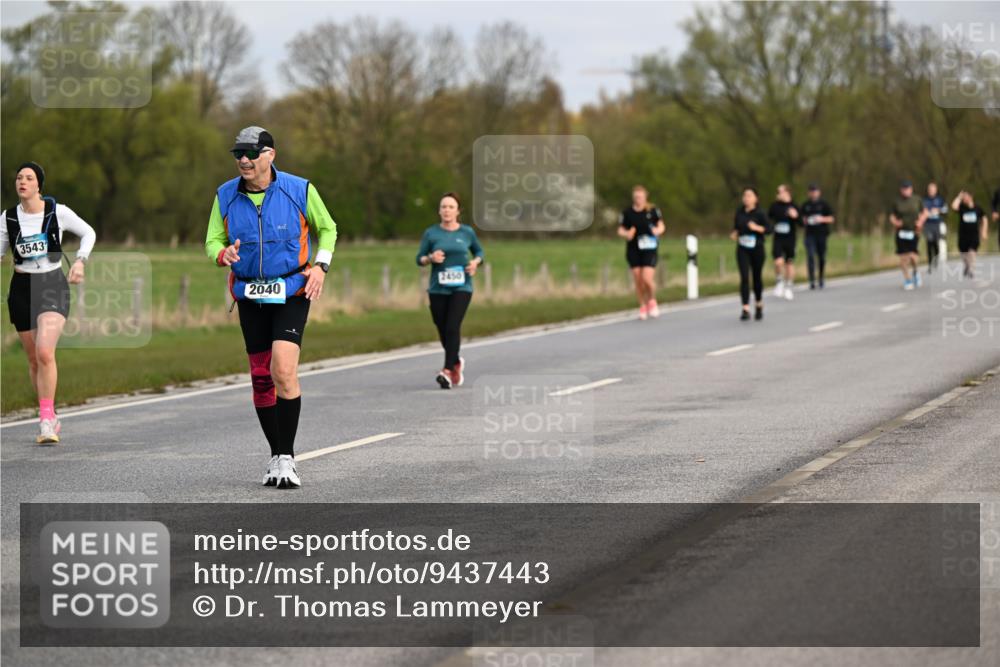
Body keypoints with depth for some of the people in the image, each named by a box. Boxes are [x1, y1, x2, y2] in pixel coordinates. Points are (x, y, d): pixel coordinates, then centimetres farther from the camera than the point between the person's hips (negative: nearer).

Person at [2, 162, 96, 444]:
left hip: (52, 286, -4)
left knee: (44, 352, -24)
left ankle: (46, 419, -19)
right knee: (34, 360, 10)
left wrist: (80, 260, -7)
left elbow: (89, 233, 7)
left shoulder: (58, 212, -7)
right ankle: (50, 419, 26)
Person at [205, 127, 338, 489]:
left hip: (291, 293, -3)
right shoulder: (225, 196, 0)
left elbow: (327, 228, 9)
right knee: (260, 378, 6)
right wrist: (224, 254, -17)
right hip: (249, 296, 4)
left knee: (283, 371, -19)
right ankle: (277, 454, 20)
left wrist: (321, 265, -6)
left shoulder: (300, 190, -6)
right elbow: (212, 242, 7)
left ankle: (286, 457, -12)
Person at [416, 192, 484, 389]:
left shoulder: (467, 232, 4)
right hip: (438, 289, 2)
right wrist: (430, 258, -15)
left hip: (461, 287, -2)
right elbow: (419, 258, 6)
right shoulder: (431, 233, 3)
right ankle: (456, 363, 35)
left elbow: (479, 251, 19)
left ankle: (448, 372, -20)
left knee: (453, 328, -17)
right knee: (443, 330, 7)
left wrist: (475, 262, -2)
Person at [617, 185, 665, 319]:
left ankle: (652, 301, 16)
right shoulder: (627, 213, 1)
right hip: (633, 250, 2)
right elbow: (621, 230, 7)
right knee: (638, 281, 1)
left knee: (647, 279, -13)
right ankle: (642, 306, 20)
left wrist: (658, 230, -14)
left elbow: (661, 226, 9)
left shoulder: (652, 211, -1)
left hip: (649, 249, -2)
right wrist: (626, 234, -14)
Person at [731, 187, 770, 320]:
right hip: (742, 249, 2)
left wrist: (757, 228, -24)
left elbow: (769, 229, -9)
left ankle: (759, 305, 34)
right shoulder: (739, 212, 3)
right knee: (744, 278, -11)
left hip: (757, 249, -2)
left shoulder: (759, 213, -8)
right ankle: (745, 309, -16)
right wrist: (735, 233, -2)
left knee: (757, 277, 11)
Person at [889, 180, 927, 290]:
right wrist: (895, 222, -10)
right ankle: (907, 280, 15)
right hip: (901, 232, 1)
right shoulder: (897, 202, 2)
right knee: (903, 257, -1)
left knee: (913, 256, -13)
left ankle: (916, 271, 20)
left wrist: (921, 221, -2)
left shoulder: (917, 200, 3)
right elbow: (892, 216, 11)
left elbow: (924, 213, 16)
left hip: (914, 232, -1)